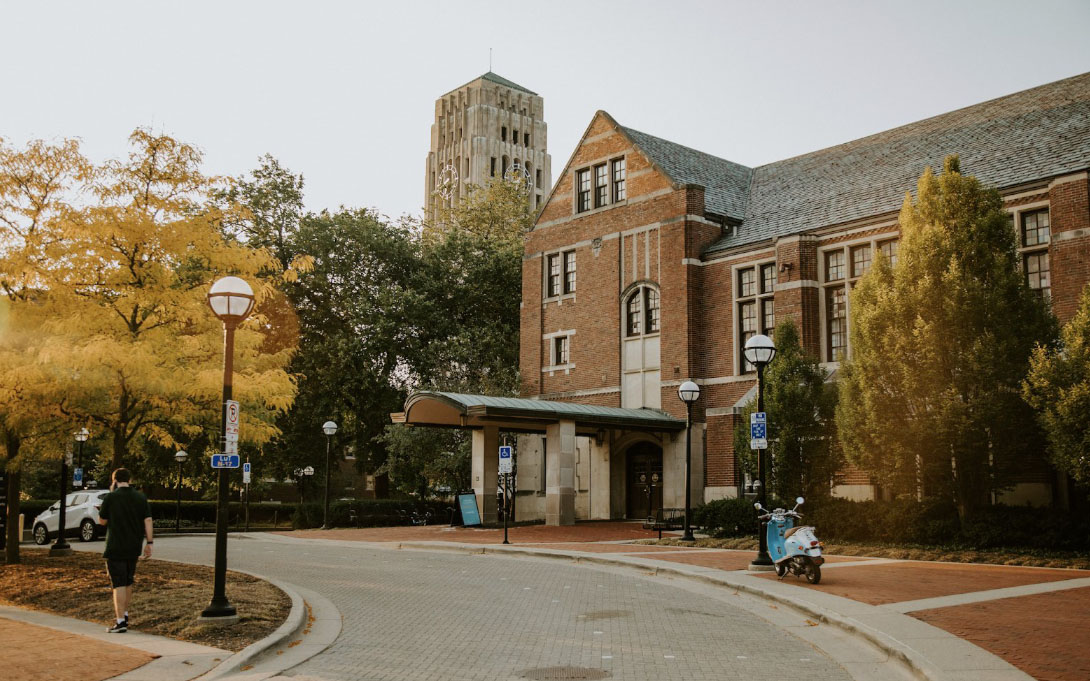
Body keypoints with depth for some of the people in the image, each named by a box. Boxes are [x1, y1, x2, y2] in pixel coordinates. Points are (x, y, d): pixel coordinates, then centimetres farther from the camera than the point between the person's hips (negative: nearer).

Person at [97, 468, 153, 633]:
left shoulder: (110, 498, -9)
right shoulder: (141, 498, 3)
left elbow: (102, 521, 3)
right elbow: (148, 521, -1)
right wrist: (149, 542, 3)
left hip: (115, 547, -5)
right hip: (134, 548, 5)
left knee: (119, 584, -5)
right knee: (128, 582, 20)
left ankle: (120, 622, -9)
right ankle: (124, 614, 31)